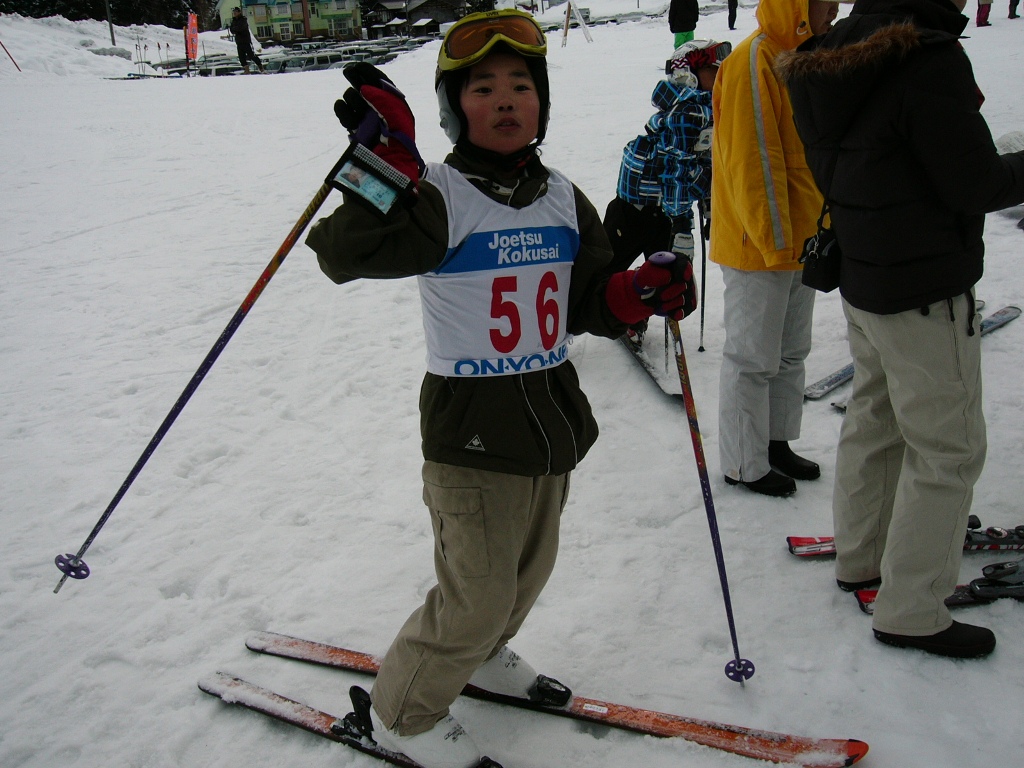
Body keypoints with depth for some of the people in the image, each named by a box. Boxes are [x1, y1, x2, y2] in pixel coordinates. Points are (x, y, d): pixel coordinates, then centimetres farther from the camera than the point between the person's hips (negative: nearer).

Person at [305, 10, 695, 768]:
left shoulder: (562, 197, 6)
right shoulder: (438, 196, -15)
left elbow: (588, 301, 10)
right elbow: (346, 254, -29)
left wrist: (643, 290, -9)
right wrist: (388, 164, -41)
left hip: (553, 420, 7)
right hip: (472, 432, -7)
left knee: (530, 571, 23)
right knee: (477, 595, 0)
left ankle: (481, 655, 52)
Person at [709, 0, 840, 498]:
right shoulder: (753, 64, -18)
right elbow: (752, 163, -21)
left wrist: (821, 231, 17)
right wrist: (775, 244, -21)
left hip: (799, 245, 9)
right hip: (758, 248, -9)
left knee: (791, 353, 18)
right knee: (753, 360, 1)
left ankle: (776, 442, 33)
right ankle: (744, 465, 14)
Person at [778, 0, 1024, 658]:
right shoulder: (932, 58, -22)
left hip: (862, 282, 9)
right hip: (927, 294, -9)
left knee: (874, 420, 22)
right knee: (948, 449, 2)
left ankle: (861, 557, 37)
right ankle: (911, 611, 11)